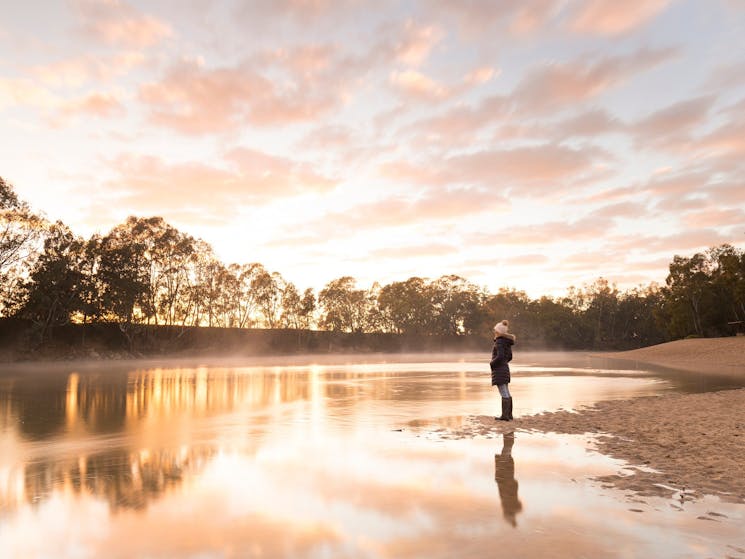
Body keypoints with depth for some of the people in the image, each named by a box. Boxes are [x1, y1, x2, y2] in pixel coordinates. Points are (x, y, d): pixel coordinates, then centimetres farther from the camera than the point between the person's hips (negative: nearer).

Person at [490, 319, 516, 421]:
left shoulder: (499, 341, -15)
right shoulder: (507, 342, 12)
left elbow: (500, 356, -25)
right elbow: (510, 357, 18)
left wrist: (492, 363, -11)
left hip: (499, 370, -9)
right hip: (505, 368, 9)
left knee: (504, 394, -6)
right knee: (507, 393, 13)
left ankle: (505, 415, -3)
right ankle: (509, 414, 18)